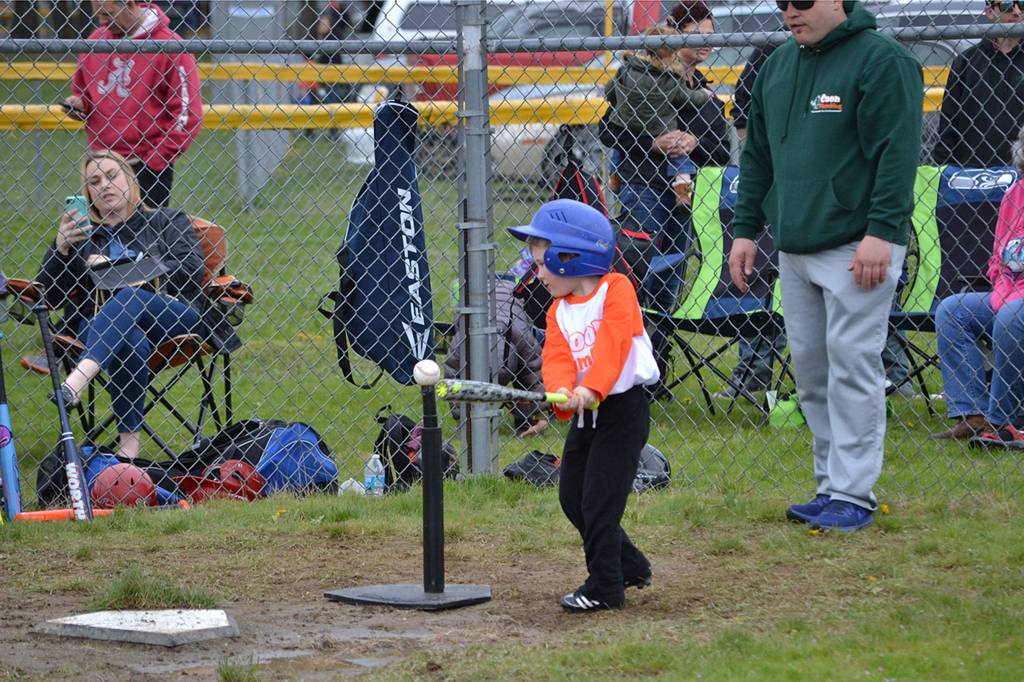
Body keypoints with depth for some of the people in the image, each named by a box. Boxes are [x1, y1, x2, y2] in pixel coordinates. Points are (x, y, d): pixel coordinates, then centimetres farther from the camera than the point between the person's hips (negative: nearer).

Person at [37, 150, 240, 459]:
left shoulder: (169, 222, 21)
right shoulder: (82, 234, 26)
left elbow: (191, 270, 2)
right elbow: (51, 296, 15)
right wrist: (60, 248, -4)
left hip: (173, 318, -1)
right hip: (101, 326, 1)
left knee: (130, 299, -37)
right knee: (131, 342, -38)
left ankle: (75, 383, -59)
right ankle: (129, 441, -47)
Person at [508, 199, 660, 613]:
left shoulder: (616, 291, -9)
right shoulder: (559, 311, 10)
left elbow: (612, 345, -23)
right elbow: (557, 357, -5)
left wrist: (591, 388, -37)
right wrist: (561, 390, -28)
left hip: (622, 408, -8)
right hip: (585, 413, 8)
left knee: (599, 501, -10)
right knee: (572, 498, 13)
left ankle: (605, 587, -3)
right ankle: (630, 567, 27)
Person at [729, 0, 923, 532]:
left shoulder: (880, 60, -8)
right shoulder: (777, 67, 16)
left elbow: (897, 152, -14)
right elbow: (757, 157, 23)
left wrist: (881, 232, -20)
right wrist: (746, 228, 17)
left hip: (856, 249, -8)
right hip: (793, 249, 8)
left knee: (852, 367, -9)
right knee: (811, 371, 8)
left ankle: (852, 494, -6)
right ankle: (831, 488, 14)